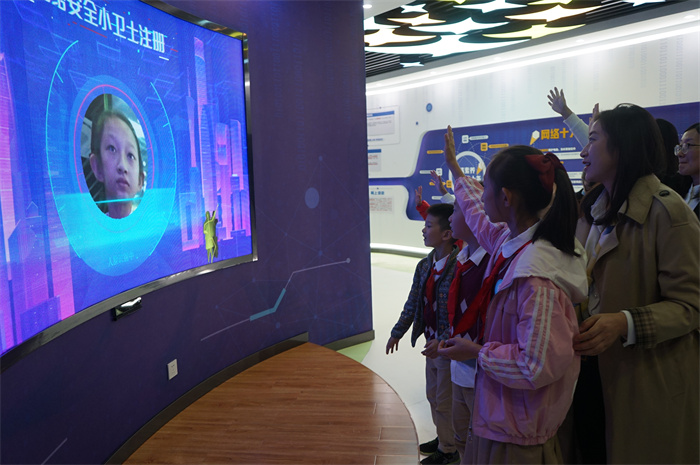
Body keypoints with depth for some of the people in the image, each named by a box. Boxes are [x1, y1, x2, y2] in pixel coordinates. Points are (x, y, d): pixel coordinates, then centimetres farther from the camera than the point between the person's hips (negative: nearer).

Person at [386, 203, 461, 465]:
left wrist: (443, 342, -29)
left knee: (445, 400, 7)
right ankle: (443, 438, 41)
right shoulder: (425, 266, 3)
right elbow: (413, 303, 11)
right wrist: (398, 332, 16)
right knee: (433, 395, 21)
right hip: (432, 341, 8)